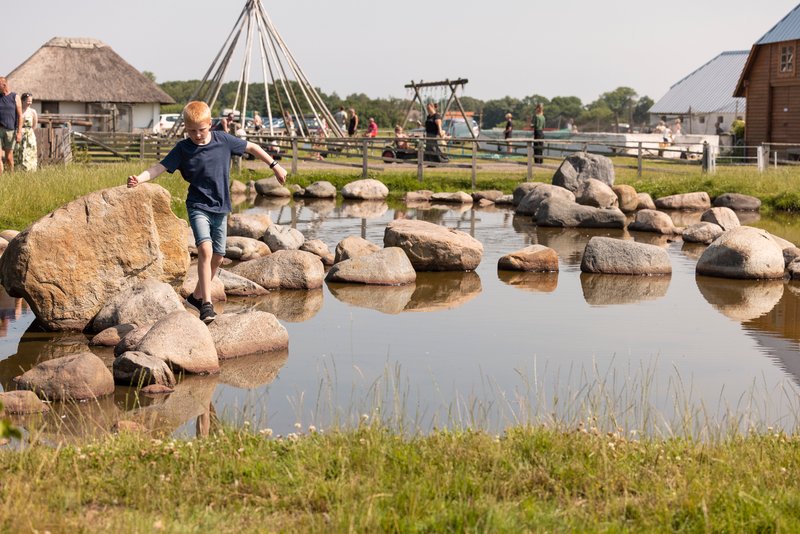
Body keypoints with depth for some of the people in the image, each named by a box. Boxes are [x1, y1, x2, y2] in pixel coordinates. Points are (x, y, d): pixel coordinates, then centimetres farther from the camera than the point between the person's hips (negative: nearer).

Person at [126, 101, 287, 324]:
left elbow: (251, 147, 10)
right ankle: (206, 304, -22)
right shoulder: (183, 149, -7)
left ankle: (197, 296, 30)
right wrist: (139, 178, -31)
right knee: (205, 249, -23)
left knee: (218, 257, 10)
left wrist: (274, 165, 13)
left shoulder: (223, 140, -2)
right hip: (198, 207, -4)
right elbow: (160, 167, -14)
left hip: (220, 208, 4)